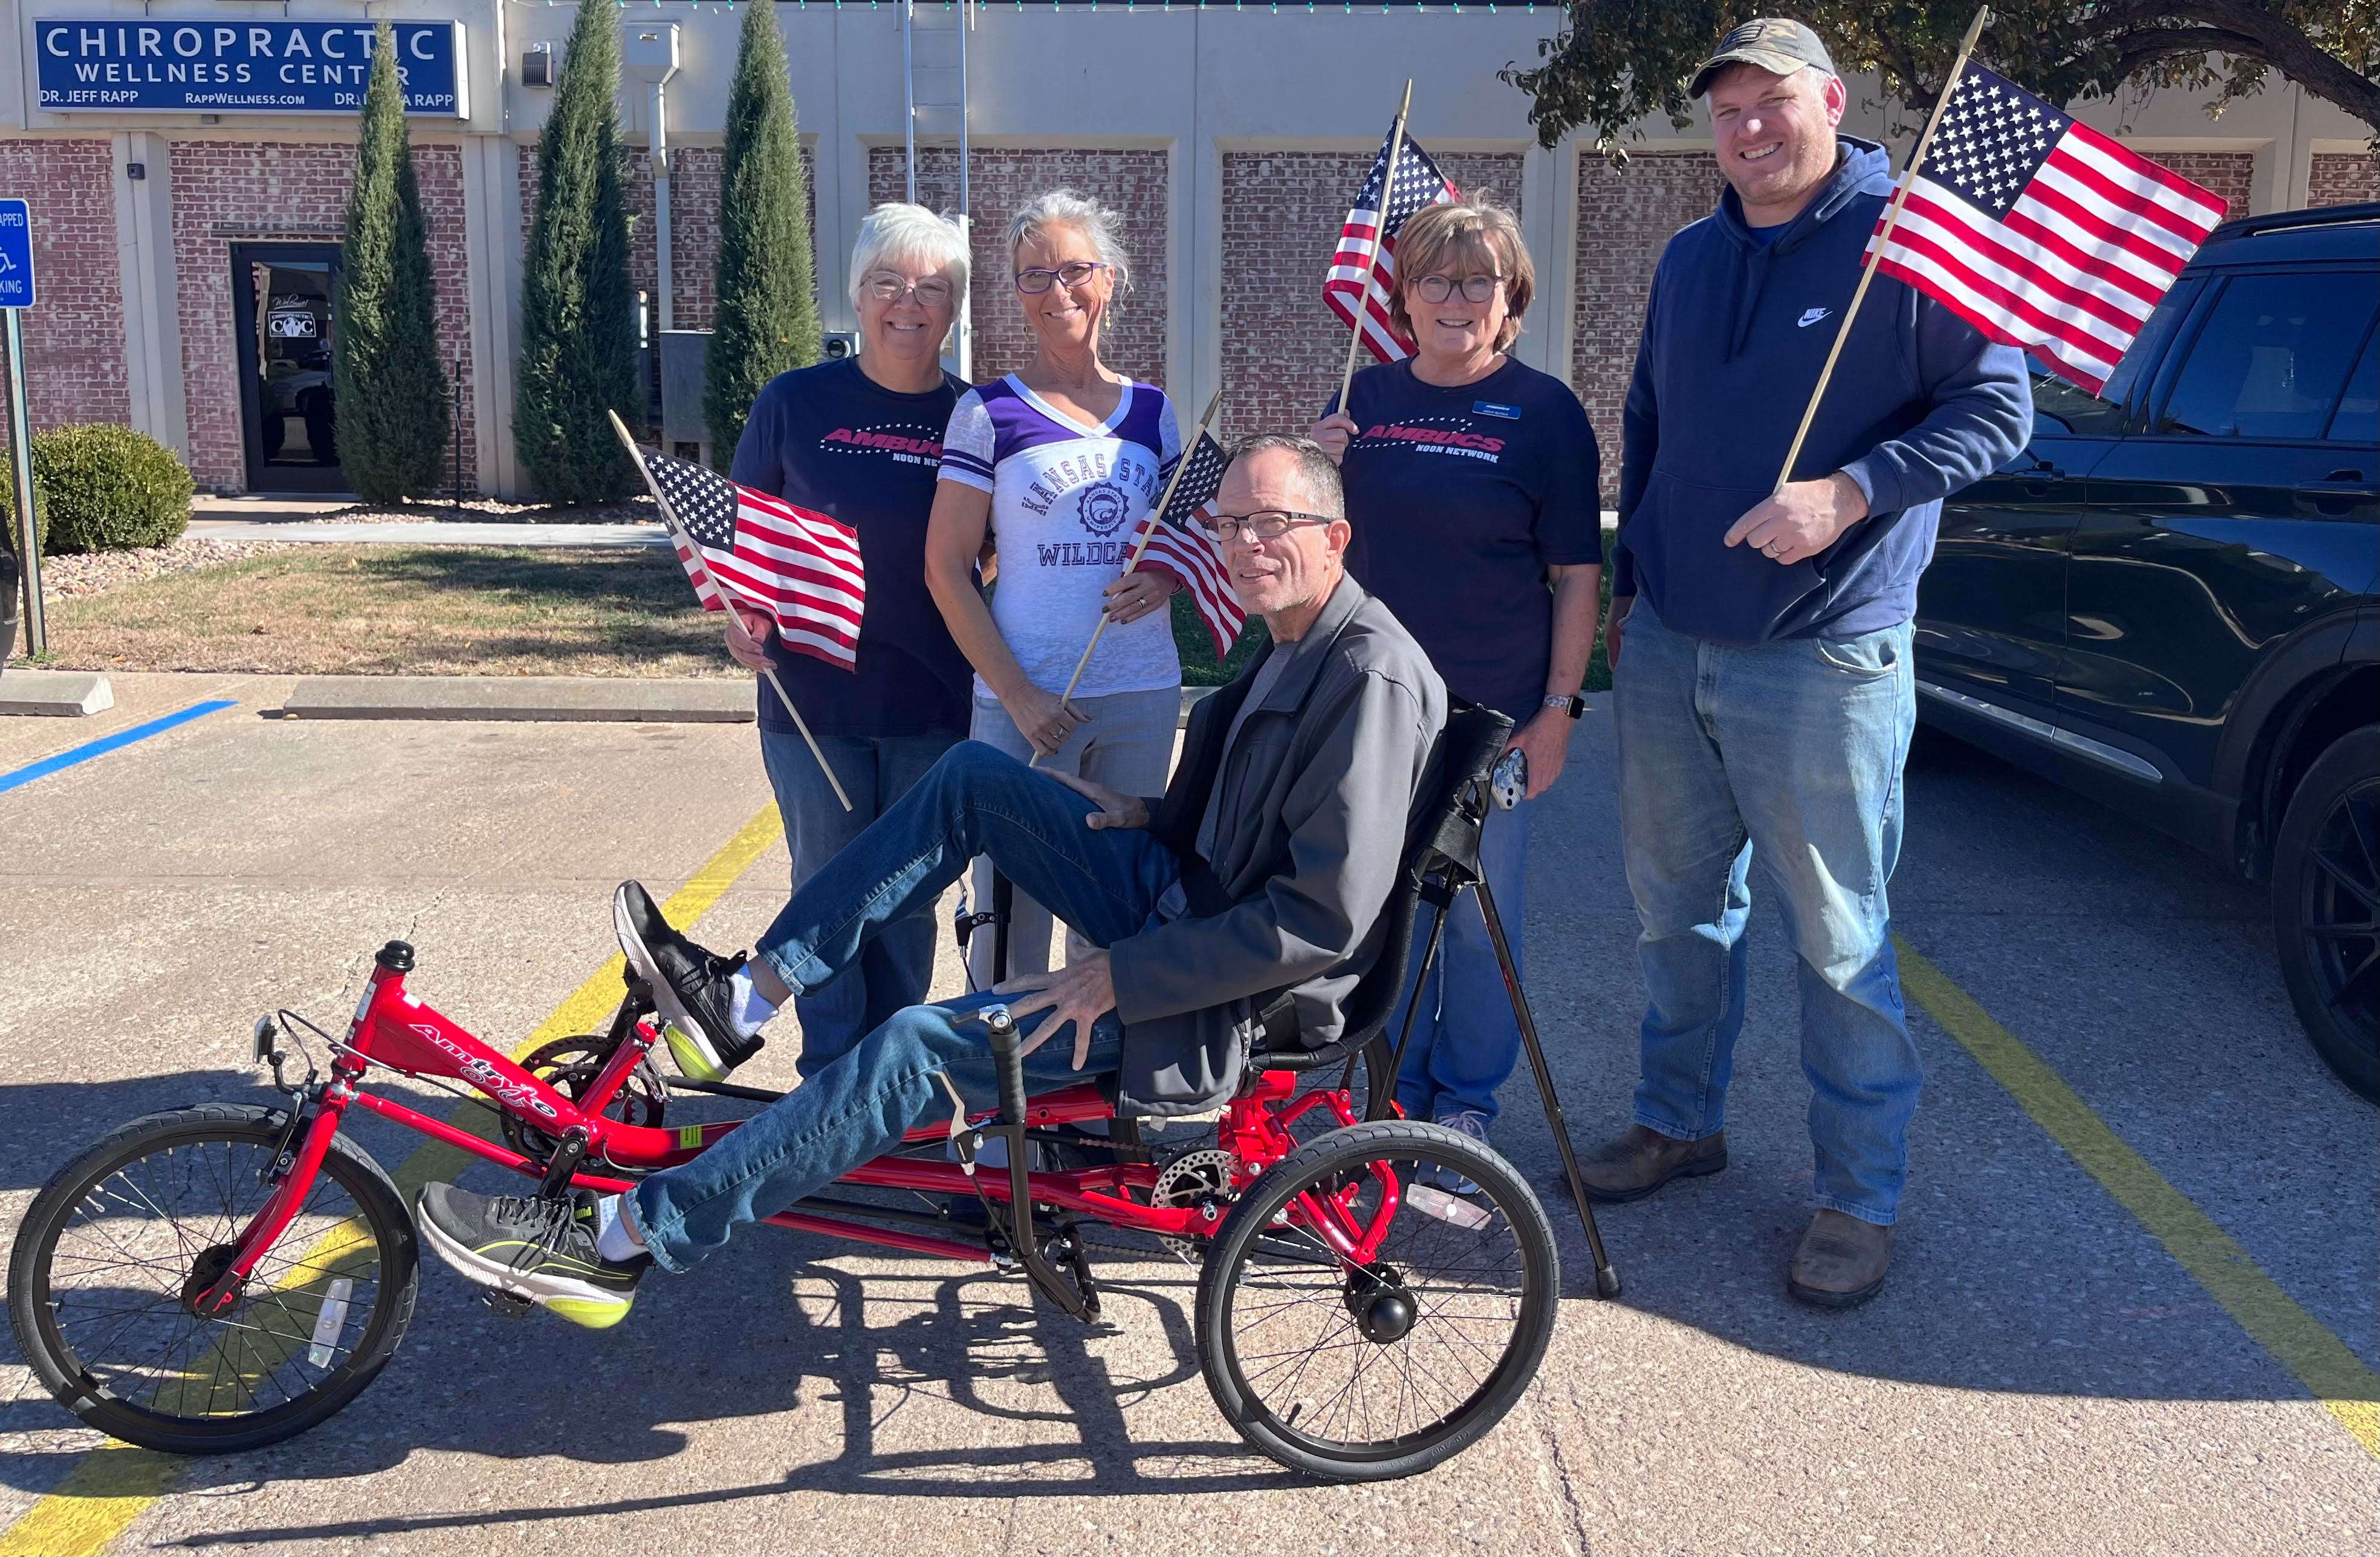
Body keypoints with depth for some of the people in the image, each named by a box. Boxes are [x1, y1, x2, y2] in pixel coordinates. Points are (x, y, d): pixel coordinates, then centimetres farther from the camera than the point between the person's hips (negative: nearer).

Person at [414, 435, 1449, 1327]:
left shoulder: (1370, 677, -20)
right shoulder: (1291, 646, 11)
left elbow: (1325, 920, -26)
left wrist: (1121, 977, -22)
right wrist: (1162, 817, 5)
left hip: (1218, 1001, -9)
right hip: (1190, 898, 9)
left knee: (919, 1048, -19)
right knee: (973, 776, -1)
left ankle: (622, 1242, -9)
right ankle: (749, 992, 1)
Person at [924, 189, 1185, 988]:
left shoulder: (1151, 409, 10)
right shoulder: (990, 411, -2)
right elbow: (946, 569, -4)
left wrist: (1165, 579, -5)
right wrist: (1016, 692, -11)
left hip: (1144, 696, 4)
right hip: (1025, 699, -4)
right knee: (1013, 906, -2)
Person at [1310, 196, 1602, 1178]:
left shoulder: (1544, 410, -4)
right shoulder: (1366, 399, 7)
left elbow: (1578, 575, -4)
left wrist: (1558, 709, -9)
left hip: (1493, 711, -3)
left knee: (1481, 913, 7)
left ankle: (1467, 1097, 25)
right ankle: (1396, 1086, 30)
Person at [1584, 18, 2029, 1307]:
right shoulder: (1690, 259, 13)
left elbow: (1997, 409, -10)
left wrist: (1848, 495, -23)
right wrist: (1628, 578, 19)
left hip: (1823, 664, -6)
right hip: (1667, 649, 6)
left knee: (1838, 940, 2)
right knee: (1675, 908, 16)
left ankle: (1860, 1197, 16)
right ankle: (1681, 1121, 35)